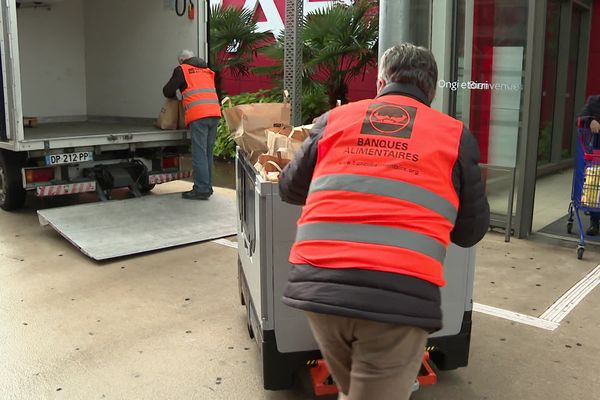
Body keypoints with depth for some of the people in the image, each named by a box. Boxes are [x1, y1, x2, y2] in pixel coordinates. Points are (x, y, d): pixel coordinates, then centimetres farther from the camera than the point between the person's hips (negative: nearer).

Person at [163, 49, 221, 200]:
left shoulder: (182, 70, 8)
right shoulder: (207, 71, 25)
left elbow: (167, 91, 9)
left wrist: (174, 97, 30)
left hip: (198, 115, -6)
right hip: (214, 113, 6)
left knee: (199, 153, -6)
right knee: (208, 152, 11)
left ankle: (201, 190, -6)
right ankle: (207, 187, 16)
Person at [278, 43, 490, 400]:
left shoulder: (334, 120, 14)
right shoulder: (455, 135, 9)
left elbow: (290, 188, 27)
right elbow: (472, 232, 16)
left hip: (318, 286, 3)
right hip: (399, 296, -3)